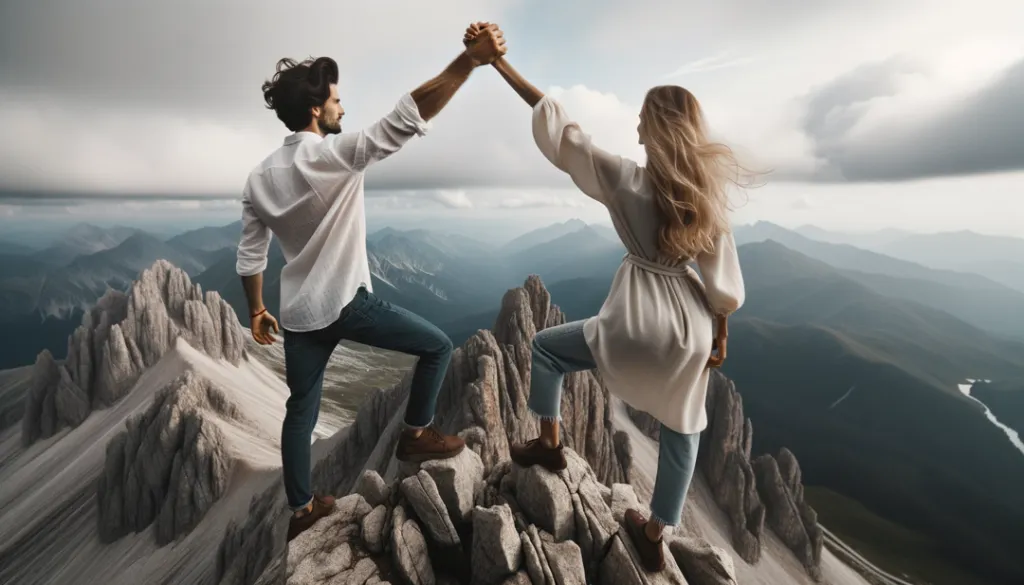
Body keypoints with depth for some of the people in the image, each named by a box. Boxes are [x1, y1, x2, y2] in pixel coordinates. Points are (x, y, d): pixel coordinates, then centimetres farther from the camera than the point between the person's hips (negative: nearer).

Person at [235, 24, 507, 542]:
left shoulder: (259, 176, 6)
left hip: (298, 314, 7)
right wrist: (470, 60, -30)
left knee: (301, 410, 19)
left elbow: (249, 257, 9)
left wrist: (257, 312, 22)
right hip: (347, 304, -7)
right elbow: (406, 119, -28)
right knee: (437, 346, 10)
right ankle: (415, 435, 22)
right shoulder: (335, 154, -14)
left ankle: (302, 510, 34)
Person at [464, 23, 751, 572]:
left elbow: (562, 131, -9)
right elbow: (724, 280, 2)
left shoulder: (626, 179, -11)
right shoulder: (709, 190, 1)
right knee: (681, 433, 23)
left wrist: (501, 64, -3)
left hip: (639, 324, -5)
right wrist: (719, 335, 16)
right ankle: (653, 536, 40)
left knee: (546, 346, 20)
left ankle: (549, 444, 28)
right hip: (692, 328, 5)